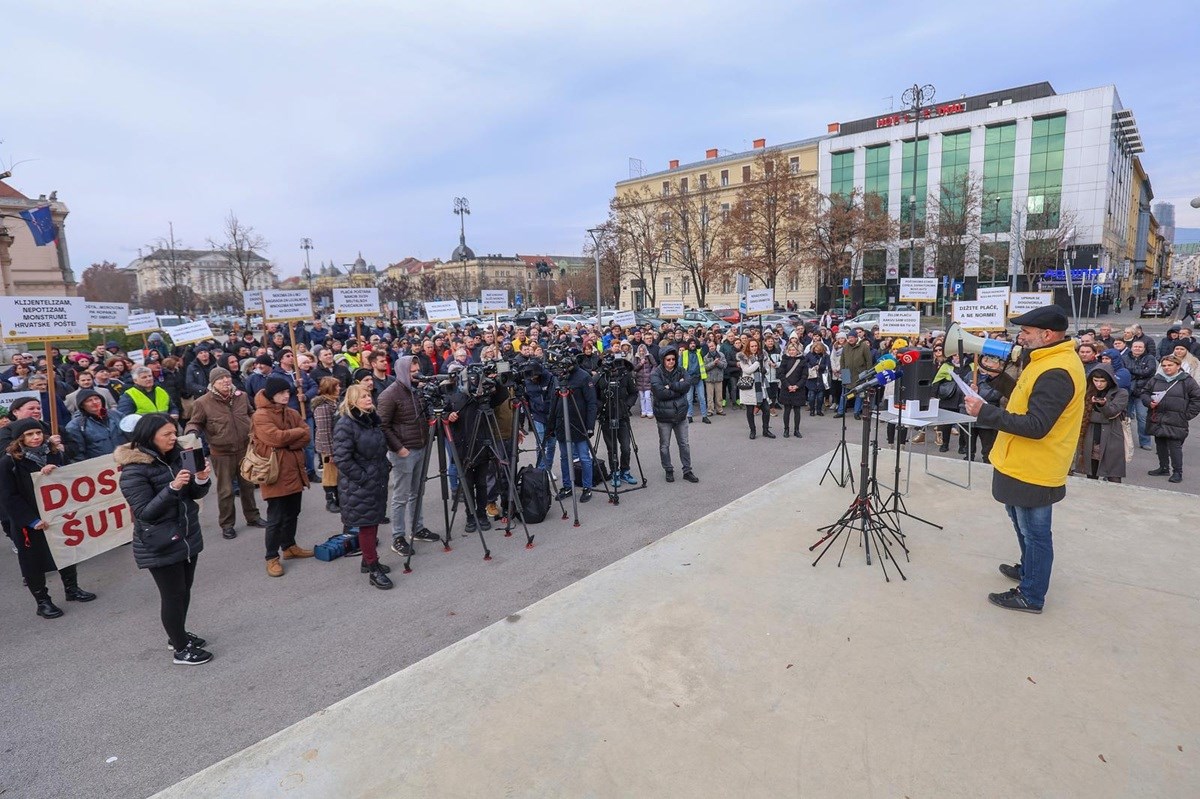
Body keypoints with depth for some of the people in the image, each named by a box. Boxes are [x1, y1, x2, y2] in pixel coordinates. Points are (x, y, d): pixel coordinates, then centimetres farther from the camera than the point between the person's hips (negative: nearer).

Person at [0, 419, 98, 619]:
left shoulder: (54, 453, 1)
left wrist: (55, 471, -16)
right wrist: (32, 521, -19)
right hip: (29, 523, -4)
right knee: (33, 562, 8)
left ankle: (72, 589, 33)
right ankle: (42, 602, 21)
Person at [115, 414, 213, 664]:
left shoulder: (176, 456, 2)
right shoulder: (134, 470, -17)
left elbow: (194, 494, 8)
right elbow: (144, 512, -19)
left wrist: (201, 480, -14)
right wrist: (172, 488, -31)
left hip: (188, 537, 6)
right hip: (160, 546, -6)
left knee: (184, 590, 18)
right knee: (173, 595, 5)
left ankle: (178, 635, 38)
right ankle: (181, 650, 20)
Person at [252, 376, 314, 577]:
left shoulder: (292, 413, 10)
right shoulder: (261, 416, -11)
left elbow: (307, 437, 0)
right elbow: (276, 438, -24)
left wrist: (286, 441, -16)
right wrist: (297, 432, -8)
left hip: (295, 471, 7)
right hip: (275, 473, -7)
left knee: (292, 513, 18)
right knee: (275, 518, 0)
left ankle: (289, 546, 34)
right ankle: (272, 558, 10)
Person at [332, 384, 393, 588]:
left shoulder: (374, 419, 10)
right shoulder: (345, 425, -16)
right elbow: (342, 459, -20)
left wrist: (386, 467, 12)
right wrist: (364, 479, -18)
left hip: (378, 481, 8)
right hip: (359, 486, -8)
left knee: (374, 522, 16)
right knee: (366, 524, -1)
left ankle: (368, 561, 31)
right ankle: (374, 570, 6)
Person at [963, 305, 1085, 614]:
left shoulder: (1057, 373, -25)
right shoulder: (1051, 360, 8)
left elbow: (1036, 425, -29)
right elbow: (1025, 400, 16)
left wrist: (984, 412, -31)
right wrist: (999, 376, 4)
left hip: (1033, 471, -10)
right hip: (1025, 464, 10)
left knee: (1034, 533, 4)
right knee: (1026, 527, 26)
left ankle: (1031, 596, 17)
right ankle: (1028, 569, 45)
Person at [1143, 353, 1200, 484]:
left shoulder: (1187, 380, -2)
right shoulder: (1155, 380, 8)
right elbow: (1145, 394, 15)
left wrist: (1187, 415, -5)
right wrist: (1149, 402, -6)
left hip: (1175, 422, -4)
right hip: (1157, 420, 5)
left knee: (1175, 446, -5)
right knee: (1160, 445, 13)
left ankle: (1177, 472, 4)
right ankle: (1164, 468, 27)